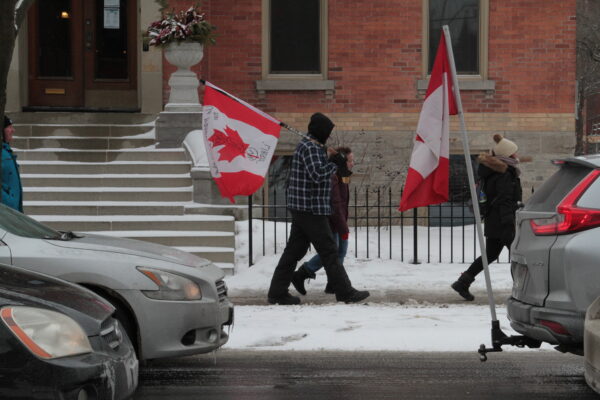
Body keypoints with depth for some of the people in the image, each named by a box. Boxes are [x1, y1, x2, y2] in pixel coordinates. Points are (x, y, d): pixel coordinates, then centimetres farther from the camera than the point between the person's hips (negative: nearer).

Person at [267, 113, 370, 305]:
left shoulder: (310, 146, 18)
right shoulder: (310, 147, -15)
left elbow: (320, 172, 22)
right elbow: (318, 174, -27)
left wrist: (337, 160, 7)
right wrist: (333, 163, -11)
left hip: (301, 209, 10)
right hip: (311, 209, -10)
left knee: (294, 249, 10)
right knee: (329, 251, -4)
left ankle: (277, 292, 10)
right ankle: (345, 292, 1)